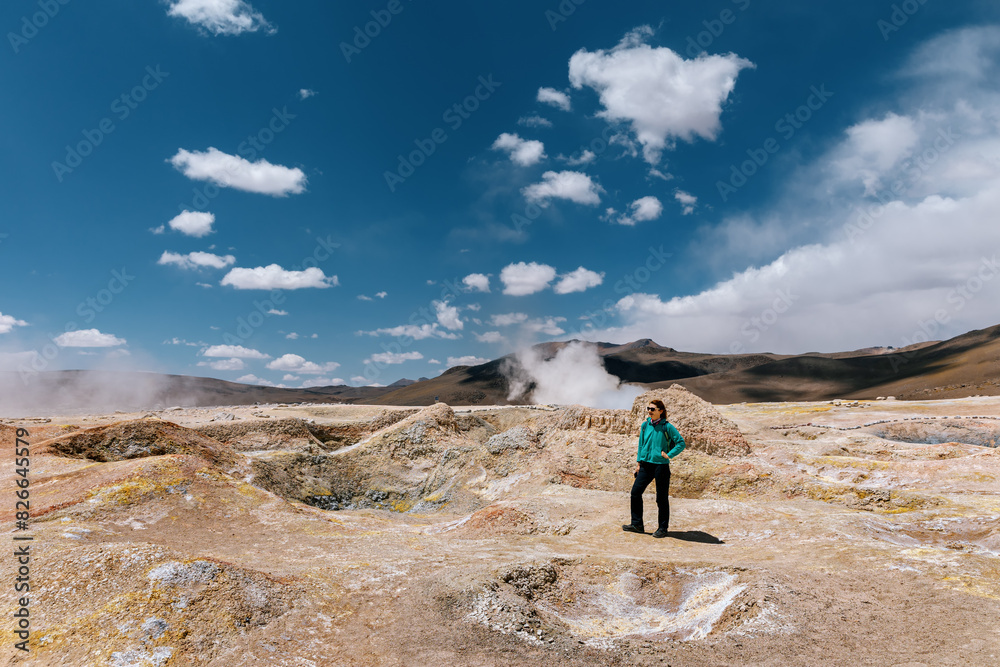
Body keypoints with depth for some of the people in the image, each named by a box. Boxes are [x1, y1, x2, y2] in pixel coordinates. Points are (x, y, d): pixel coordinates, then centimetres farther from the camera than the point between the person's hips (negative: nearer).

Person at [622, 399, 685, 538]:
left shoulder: (667, 427, -7)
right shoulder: (645, 425, 7)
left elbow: (681, 443, -5)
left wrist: (669, 454, -12)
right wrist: (638, 462, 12)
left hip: (661, 465, -5)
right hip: (646, 464, 5)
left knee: (661, 498, 3)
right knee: (635, 491, 1)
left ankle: (662, 528, 16)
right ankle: (637, 524, 14)